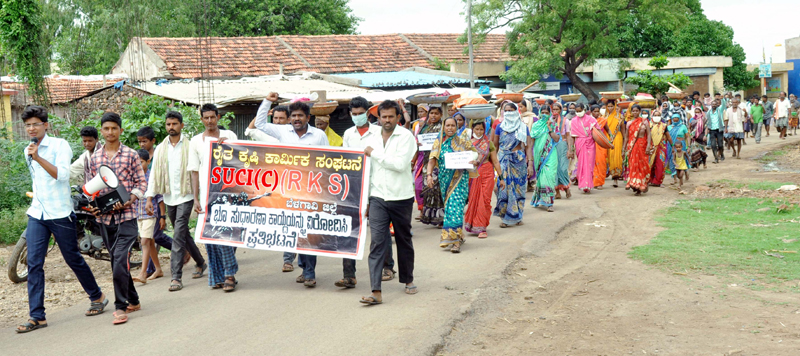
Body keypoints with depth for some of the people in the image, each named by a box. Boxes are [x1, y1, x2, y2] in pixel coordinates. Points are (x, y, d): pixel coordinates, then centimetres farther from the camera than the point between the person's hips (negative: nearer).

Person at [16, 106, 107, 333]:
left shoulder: (59, 145, -8)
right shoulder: (28, 151, 13)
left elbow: (62, 174, -22)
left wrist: (38, 157, -30)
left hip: (60, 214, -5)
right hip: (36, 215, 5)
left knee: (74, 259, 6)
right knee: (34, 264, -5)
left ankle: (97, 297, 27)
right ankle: (37, 316, -3)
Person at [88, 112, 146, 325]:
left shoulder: (131, 155, 0)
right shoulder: (95, 158, 11)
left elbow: (142, 183, 1)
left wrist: (128, 201, -14)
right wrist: (91, 205, -1)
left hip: (126, 215, -5)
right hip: (104, 217, 5)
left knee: (120, 259, -15)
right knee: (116, 261, 12)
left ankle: (121, 307, -8)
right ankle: (133, 301, 26)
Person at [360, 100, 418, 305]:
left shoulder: (406, 136, -5)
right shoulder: (373, 139, 11)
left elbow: (400, 163, -20)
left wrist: (374, 154, -13)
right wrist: (365, 199, 15)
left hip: (401, 198, -3)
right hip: (378, 198, 3)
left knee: (404, 241, 13)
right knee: (377, 243, -8)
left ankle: (408, 280, 32)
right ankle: (376, 292, -11)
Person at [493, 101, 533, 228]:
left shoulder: (523, 127, 3)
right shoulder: (500, 127, 7)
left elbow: (528, 146, 0)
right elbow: (495, 146, 10)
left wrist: (530, 164, -8)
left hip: (518, 160, -1)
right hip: (503, 160, 1)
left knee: (517, 187, 2)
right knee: (503, 186, -5)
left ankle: (515, 216, 10)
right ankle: (505, 215, 3)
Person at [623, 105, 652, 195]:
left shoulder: (644, 122, 3)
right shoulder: (629, 123, 11)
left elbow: (649, 135, -2)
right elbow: (627, 137, 14)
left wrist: (648, 146, -13)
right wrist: (625, 149, 13)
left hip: (642, 146, -2)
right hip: (631, 146, 2)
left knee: (641, 166, -5)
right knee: (632, 165, -3)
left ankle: (639, 185, 0)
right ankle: (636, 185, 2)